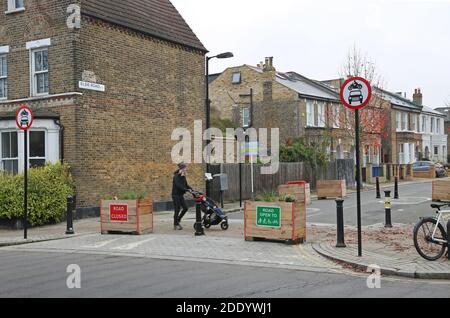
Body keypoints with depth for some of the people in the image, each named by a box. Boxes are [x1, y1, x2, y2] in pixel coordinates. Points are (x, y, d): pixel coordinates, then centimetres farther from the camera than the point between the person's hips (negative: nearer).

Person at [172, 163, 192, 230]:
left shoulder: (183, 177, 10)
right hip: (176, 195, -8)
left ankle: (178, 220, 18)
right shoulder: (176, 176, -15)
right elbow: (178, 185, -27)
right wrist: (186, 190, -35)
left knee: (185, 208, 1)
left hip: (181, 195, 8)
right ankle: (175, 225, 7)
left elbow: (186, 185, 13)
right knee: (177, 210, -3)